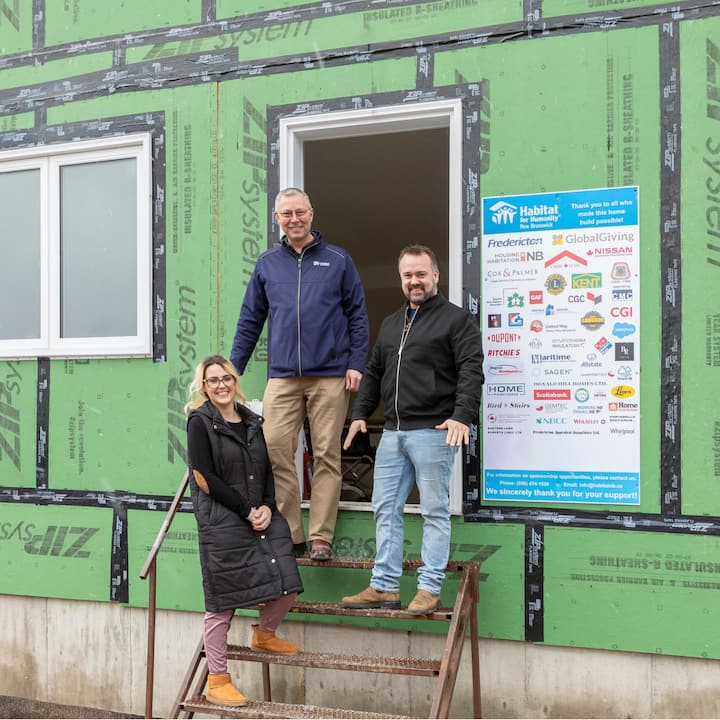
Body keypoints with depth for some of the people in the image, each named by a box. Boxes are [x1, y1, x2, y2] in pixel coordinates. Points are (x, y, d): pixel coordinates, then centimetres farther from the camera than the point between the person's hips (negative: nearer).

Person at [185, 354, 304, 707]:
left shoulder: (252, 421, 15)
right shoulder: (200, 422, -3)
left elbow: (266, 470, 15)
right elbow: (204, 477, -10)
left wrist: (267, 507, -4)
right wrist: (247, 511, -11)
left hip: (262, 517, 6)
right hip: (222, 524, -6)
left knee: (286, 587, 4)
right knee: (222, 604, -1)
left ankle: (264, 634, 36)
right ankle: (217, 682, 13)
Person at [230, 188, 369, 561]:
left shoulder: (338, 260, 7)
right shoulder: (267, 264, 12)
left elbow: (358, 316, 6)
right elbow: (249, 321, 15)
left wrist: (356, 364, -3)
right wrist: (233, 369, 11)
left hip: (330, 376, -2)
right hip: (282, 376, 2)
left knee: (326, 456, 2)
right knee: (275, 451, -5)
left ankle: (321, 537, 9)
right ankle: (289, 534, 6)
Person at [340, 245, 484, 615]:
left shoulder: (456, 319, 0)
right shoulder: (391, 324, 21)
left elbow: (471, 371, -10)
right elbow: (373, 373, 26)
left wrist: (462, 416, -22)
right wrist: (359, 414, 16)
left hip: (434, 431, -7)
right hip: (392, 432, 7)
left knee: (434, 511, -1)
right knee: (385, 508, 7)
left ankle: (429, 589, 5)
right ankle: (384, 586, 14)